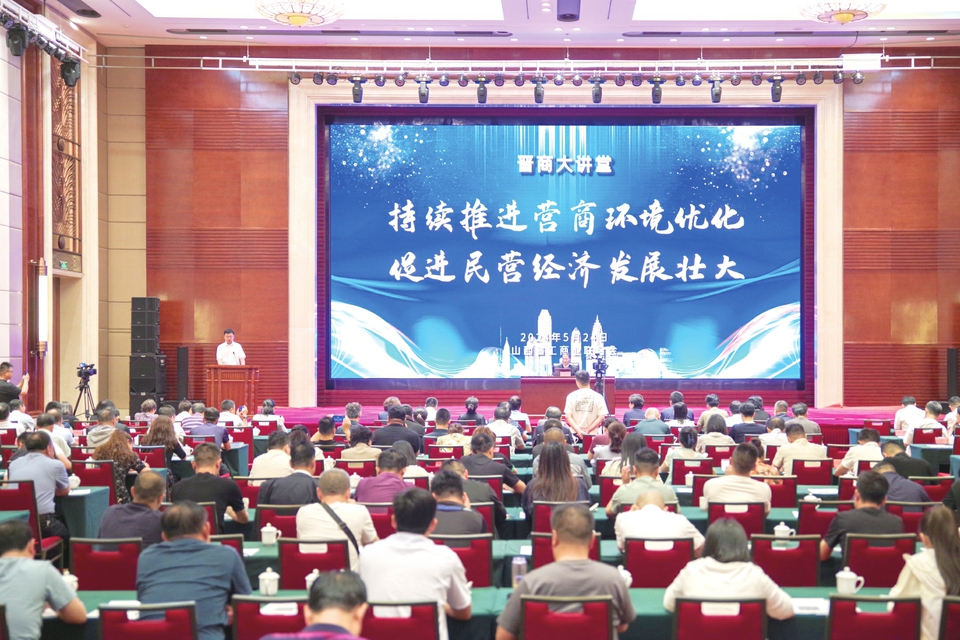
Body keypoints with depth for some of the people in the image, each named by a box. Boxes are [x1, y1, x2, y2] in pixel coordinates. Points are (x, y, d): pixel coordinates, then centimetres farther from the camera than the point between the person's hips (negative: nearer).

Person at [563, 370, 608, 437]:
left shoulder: (571, 396, 0)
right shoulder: (598, 397, -2)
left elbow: (567, 417, -4)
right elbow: (601, 417, -6)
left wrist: (578, 431, -9)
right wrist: (588, 430, -7)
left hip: (575, 434, 1)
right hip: (593, 435, -1)